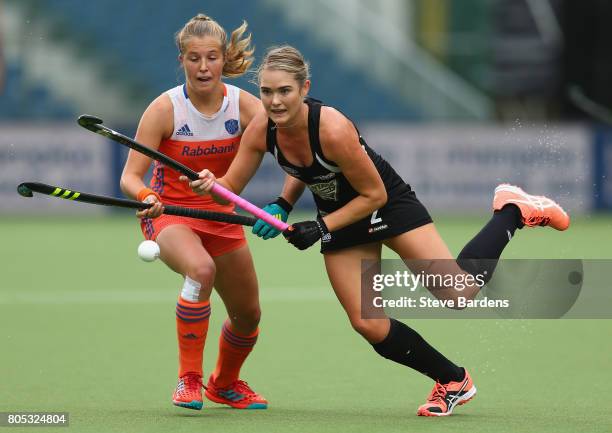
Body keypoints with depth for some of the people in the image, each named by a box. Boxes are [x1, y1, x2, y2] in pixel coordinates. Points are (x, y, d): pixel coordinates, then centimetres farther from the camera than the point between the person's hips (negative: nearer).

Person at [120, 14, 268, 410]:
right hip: (168, 213, -4)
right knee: (201, 269, -36)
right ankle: (189, 380, -25)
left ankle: (225, 384, 44)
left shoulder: (244, 105, -12)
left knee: (248, 316, 12)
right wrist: (145, 196, -42)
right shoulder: (165, 109, -19)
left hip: (221, 215, 4)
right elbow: (131, 176, -19)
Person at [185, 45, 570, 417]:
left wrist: (322, 229, -26)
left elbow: (375, 195, -22)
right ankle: (453, 380, 14)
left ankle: (513, 212, 10)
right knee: (369, 324, -6)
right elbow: (231, 187, -4)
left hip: (389, 204, -5)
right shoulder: (261, 130, -17)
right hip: (339, 217, 5)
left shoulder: (333, 130, -33)